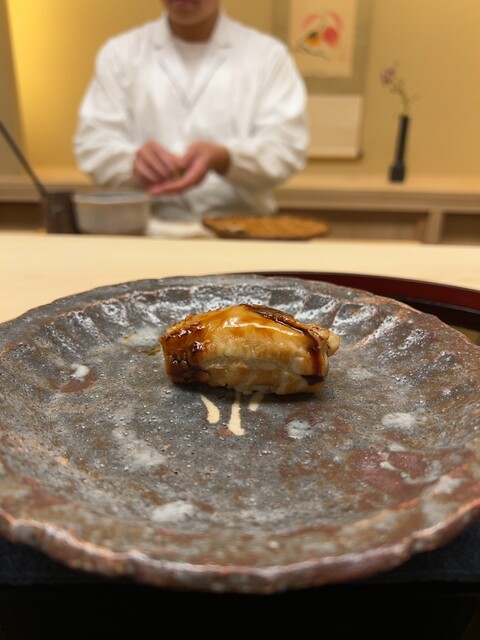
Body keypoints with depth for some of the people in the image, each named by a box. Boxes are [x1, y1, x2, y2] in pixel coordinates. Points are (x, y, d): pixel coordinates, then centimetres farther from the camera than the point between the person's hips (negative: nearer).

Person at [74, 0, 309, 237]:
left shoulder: (268, 54, 6)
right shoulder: (119, 52, 10)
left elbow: (286, 147, -4)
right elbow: (93, 142, 3)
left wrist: (221, 159, -23)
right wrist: (134, 163, -20)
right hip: (145, 228, 1)